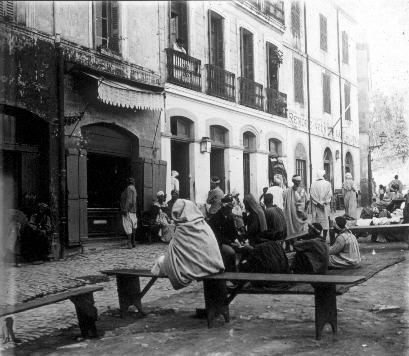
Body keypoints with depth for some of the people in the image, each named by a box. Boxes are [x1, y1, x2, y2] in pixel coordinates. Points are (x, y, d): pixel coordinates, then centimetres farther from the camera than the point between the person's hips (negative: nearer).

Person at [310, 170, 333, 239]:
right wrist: (325, 203, -4)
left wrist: (318, 203, -6)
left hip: (316, 206, 1)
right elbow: (330, 194, -10)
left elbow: (311, 194, -8)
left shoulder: (313, 184, -4)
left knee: (316, 222, 7)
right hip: (325, 206, -1)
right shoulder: (327, 183, -6)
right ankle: (324, 238, 7)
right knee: (325, 221, 7)